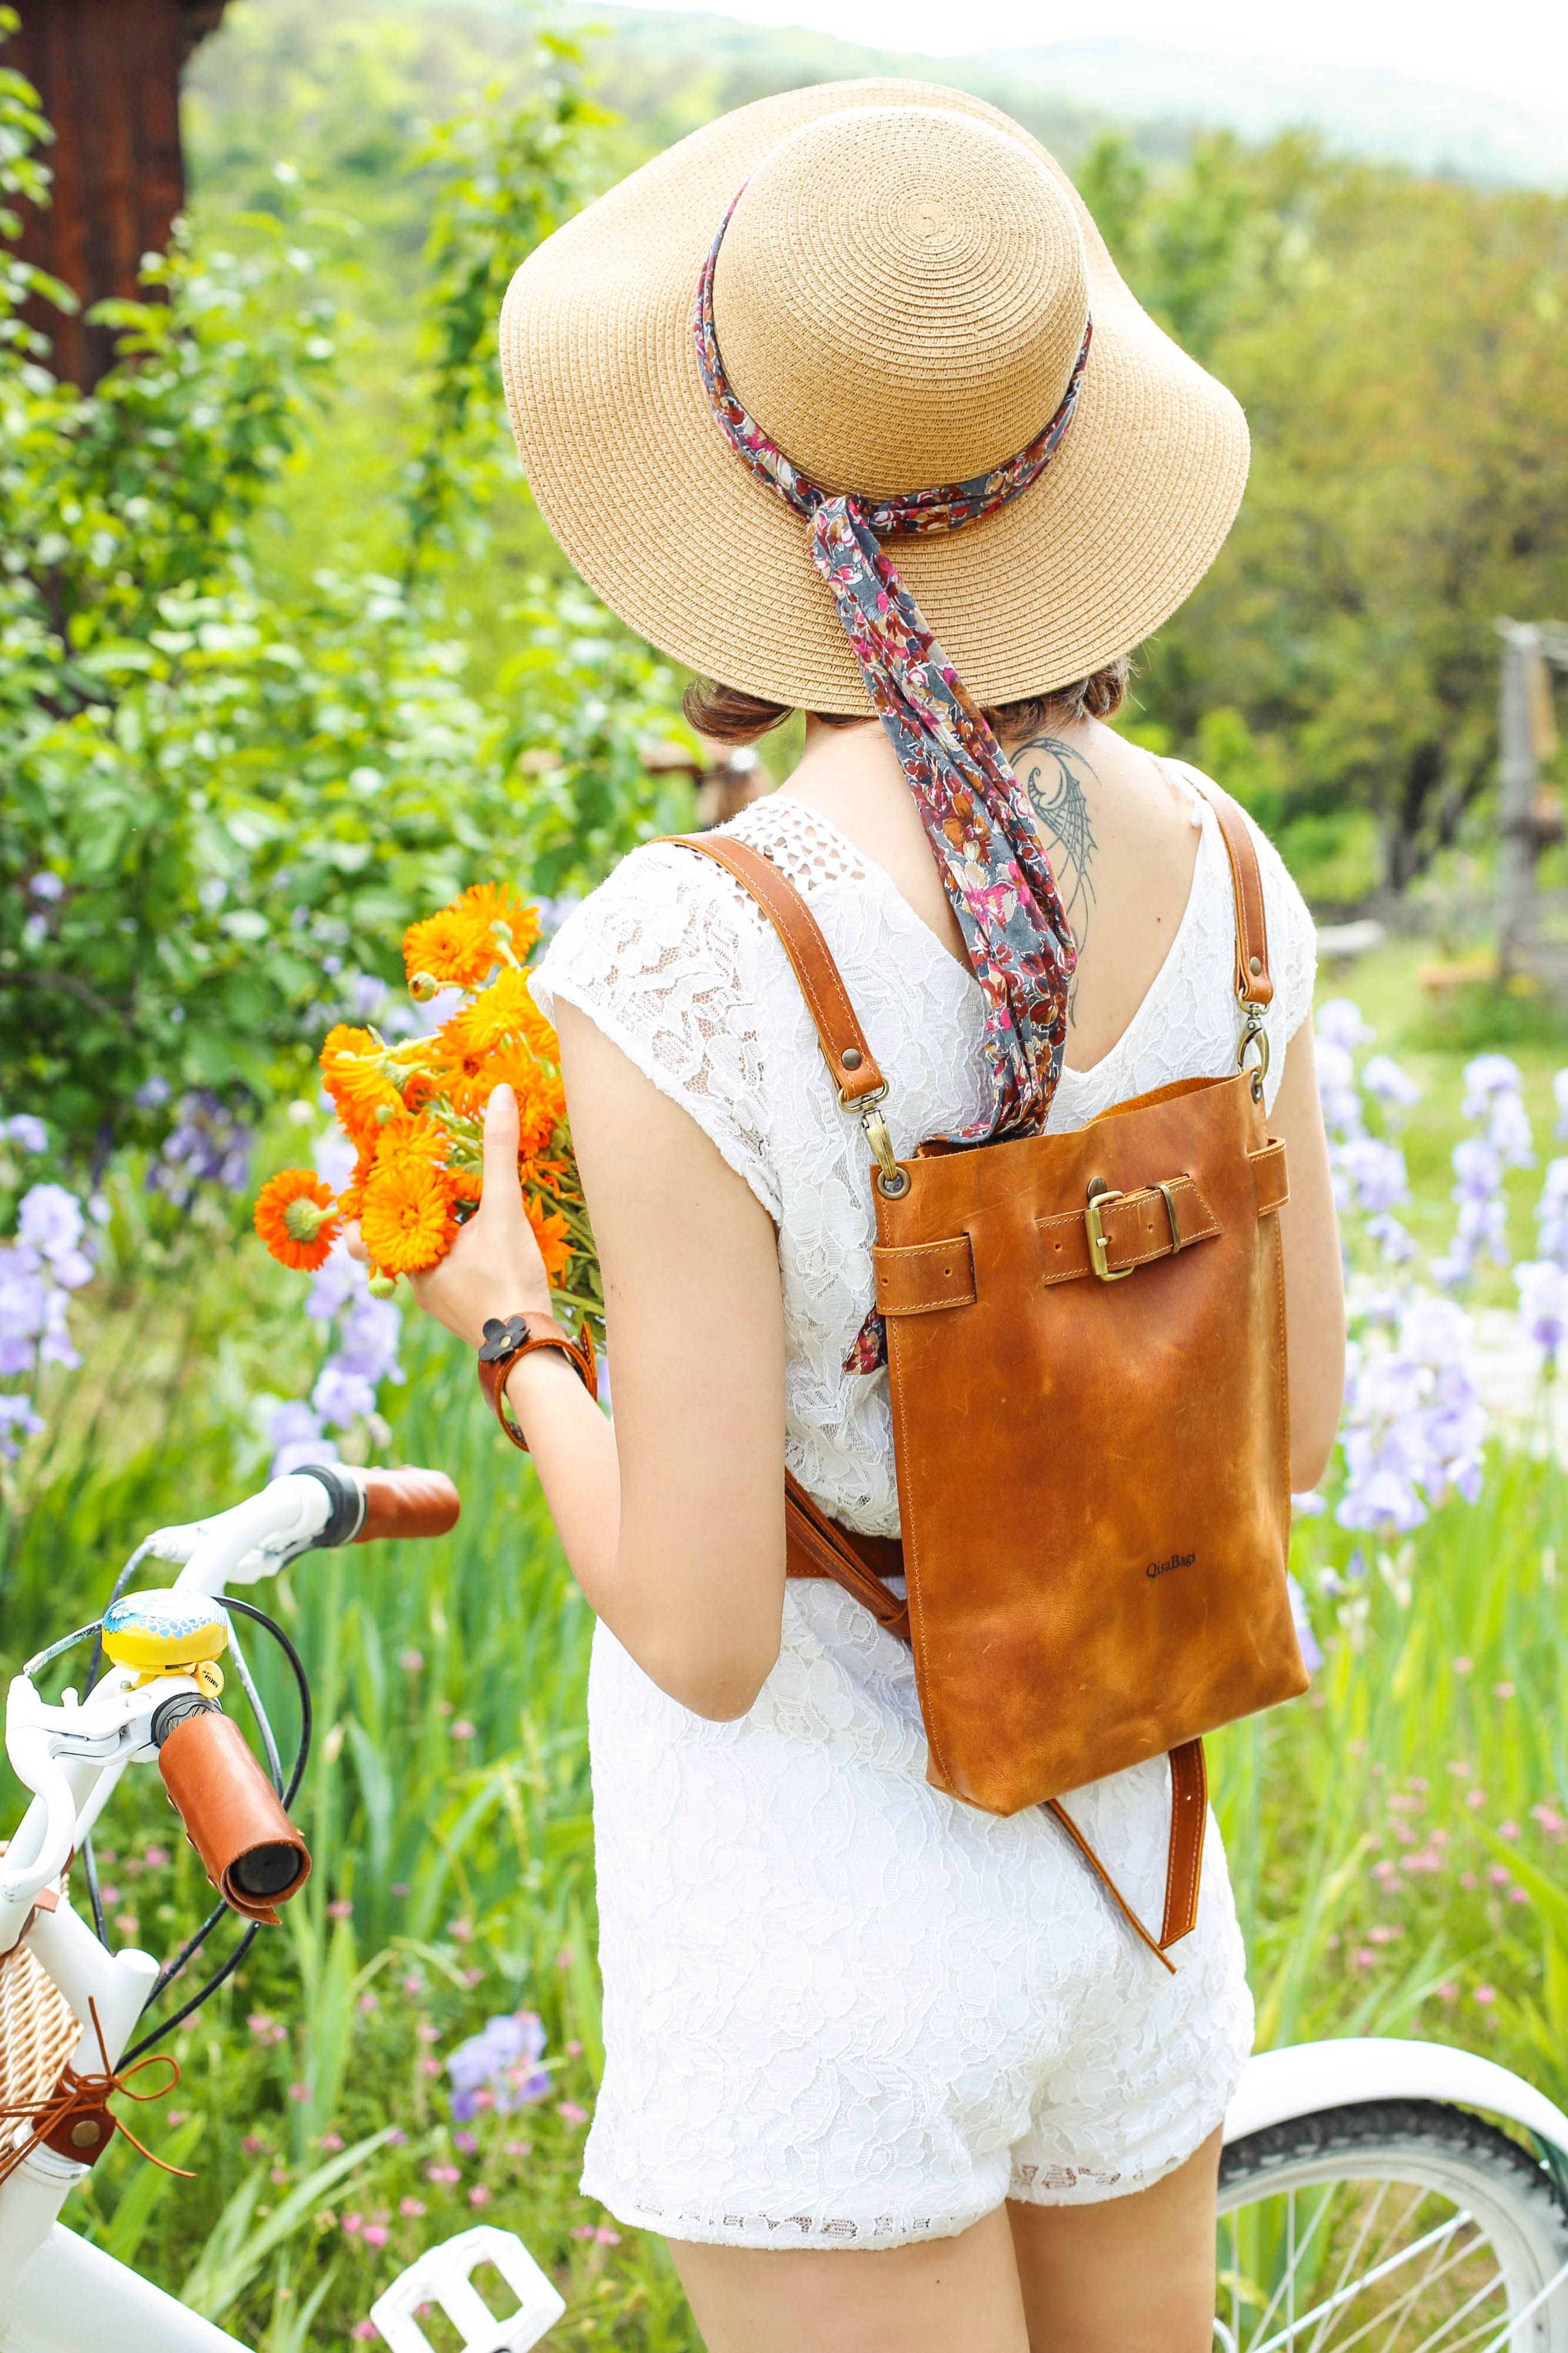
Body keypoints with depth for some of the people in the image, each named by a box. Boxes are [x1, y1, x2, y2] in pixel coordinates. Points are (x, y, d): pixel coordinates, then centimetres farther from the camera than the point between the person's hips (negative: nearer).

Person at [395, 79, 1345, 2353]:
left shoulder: (685, 968, -27)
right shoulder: (1214, 866, -9)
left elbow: (701, 1634, -23)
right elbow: (1299, 1417, 1)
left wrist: (512, 1330, -7)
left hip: (824, 1923, -5)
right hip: (1125, 1842, 6)